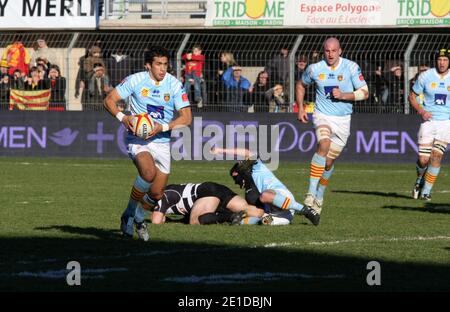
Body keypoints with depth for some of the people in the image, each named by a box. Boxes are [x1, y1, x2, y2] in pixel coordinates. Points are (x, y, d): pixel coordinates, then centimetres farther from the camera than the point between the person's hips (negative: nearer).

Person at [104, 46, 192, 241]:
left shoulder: (174, 85, -3)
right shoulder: (135, 80, -7)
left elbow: (186, 117, -4)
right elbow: (109, 100, -2)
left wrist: (163, 127, -19)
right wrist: (122, 118, -20)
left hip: (162, 142, 3)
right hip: (137, 138, -3)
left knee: (157, 194, 3)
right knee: (149, 173, -32)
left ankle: (138, 218, 35)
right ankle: (129, 214, -10)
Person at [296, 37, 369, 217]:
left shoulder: (351, 67, -6)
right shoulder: (315, 69, -3)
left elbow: (364, 93, -5)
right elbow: (301, 85, 16)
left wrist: (343, 95, -18)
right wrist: (300, 108, 8)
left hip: (343, 119, 2)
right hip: (323, 115, -2)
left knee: (329, 162, 7)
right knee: (324, 145, -30)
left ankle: (319, 197, 30)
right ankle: (311, 193, -34)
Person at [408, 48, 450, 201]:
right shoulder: (426, 76, -2)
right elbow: (412, 96, 7)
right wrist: (421, 111, -9)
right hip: (428, 120, 0)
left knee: (436, 156, -12)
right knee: (423, 159, -6)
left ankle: (426, 191, 0)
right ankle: (420, 180, 28)